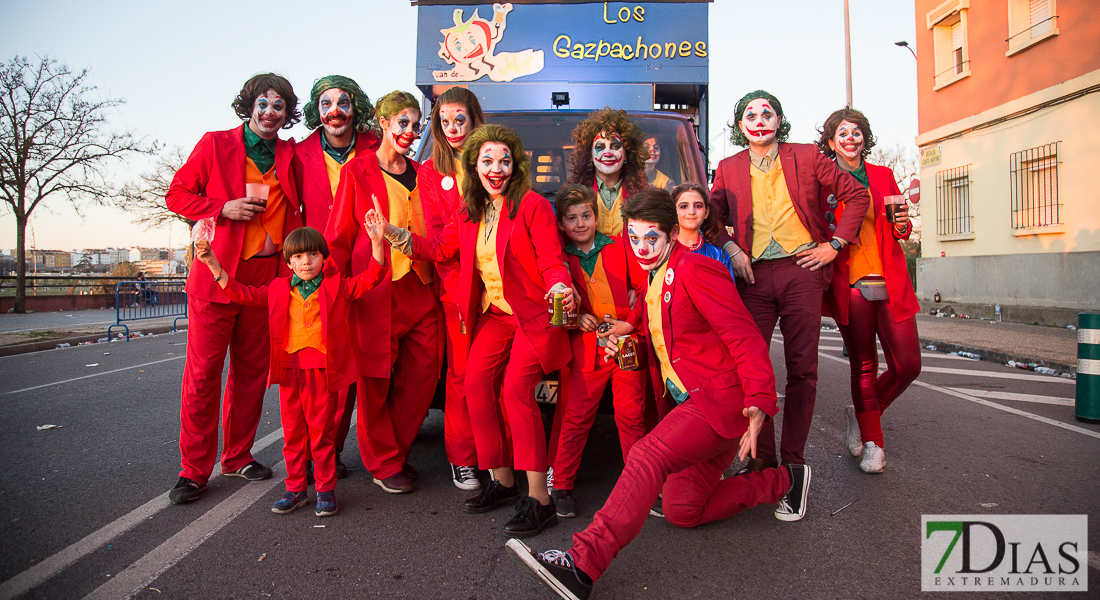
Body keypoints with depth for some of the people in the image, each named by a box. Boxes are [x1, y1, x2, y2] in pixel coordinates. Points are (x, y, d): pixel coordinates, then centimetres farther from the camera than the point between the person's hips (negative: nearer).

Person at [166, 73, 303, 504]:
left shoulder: (291, 156, 13)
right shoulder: (215, 144, 5)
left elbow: (296, 209, 24)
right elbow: (176, 194, 6)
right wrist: (224, 208, -11)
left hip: (267, 276, 3)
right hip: (216, 273, -3)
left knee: (252, 372, 8)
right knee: (203, 372, -2)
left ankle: (237, 456, 23)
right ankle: (194, 469, 10)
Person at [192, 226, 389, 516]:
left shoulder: (337, 287, 2)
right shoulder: (279, 289, 11)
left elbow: (371, 277, -5)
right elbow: (244, 293, 14)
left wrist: (377, 242, -18)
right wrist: (213, 265, 8)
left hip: (323, 369, -3)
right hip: (289, 368, 3)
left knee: (321, 430, 4)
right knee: (292, 430, 11)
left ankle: (325, 489, 16)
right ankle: (295, 488, 24)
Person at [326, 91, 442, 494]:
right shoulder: (357, 171, 5)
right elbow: (339, 234, 3)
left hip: (420, 287, 5)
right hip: (374, 286, -4)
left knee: (424, 372, 3)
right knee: (376, 378, 0)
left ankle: (398, 451, 23)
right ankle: (383, 464, 18)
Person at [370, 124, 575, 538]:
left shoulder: (533, 206, -8)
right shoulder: (470, 215, 12)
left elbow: (552, 262, -11)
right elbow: (438, 248, 17)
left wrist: (560, 289, -31)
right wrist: (393, 234, 8)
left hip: (534, 315, -6)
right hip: (493, 315, 6)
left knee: (515, 390, -18)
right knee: (477, 384, -7)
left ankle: (539, 499, -11)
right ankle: (502, 480, 10)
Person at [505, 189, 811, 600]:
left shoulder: (694, 270, -12)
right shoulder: (652, 282, 16)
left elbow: (745, 338, -16)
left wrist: (760, 403, -25)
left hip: (720, 400, -9)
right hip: (688, 403, 10)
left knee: (647, 457, -29)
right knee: (682, 512, 9)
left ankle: (582, 564, -31)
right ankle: (783, 481, 24)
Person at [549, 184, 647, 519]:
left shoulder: (619, 248, 6)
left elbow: (645, 287, 5)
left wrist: (632, 323, -7)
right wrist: (574, 317, -9)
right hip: (585, 349, 0)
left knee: (631, 415, 6)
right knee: (576, 417, 1)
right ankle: (561, 486, 14)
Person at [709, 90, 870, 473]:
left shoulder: (806, 157, 6)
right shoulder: (729, 169, 11)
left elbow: (857, 195, 10)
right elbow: (712, 215, 16)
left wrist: (835, 244, 2)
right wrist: (729, 248, -1)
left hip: (801, 271, -1)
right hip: (753, 274, 1)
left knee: (802, 368, 1)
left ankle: (793, 457, 14)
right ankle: (761, 456, 11)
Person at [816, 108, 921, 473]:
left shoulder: (883, 176, 14)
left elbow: (901, 229, 18)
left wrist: (903, 225, -4)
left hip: (890, 283, 3)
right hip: (850, 285, -3)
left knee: (908, 365, 0)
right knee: (864, 365, 4)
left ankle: (860, 414, 25)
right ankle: (872, 443, 19)